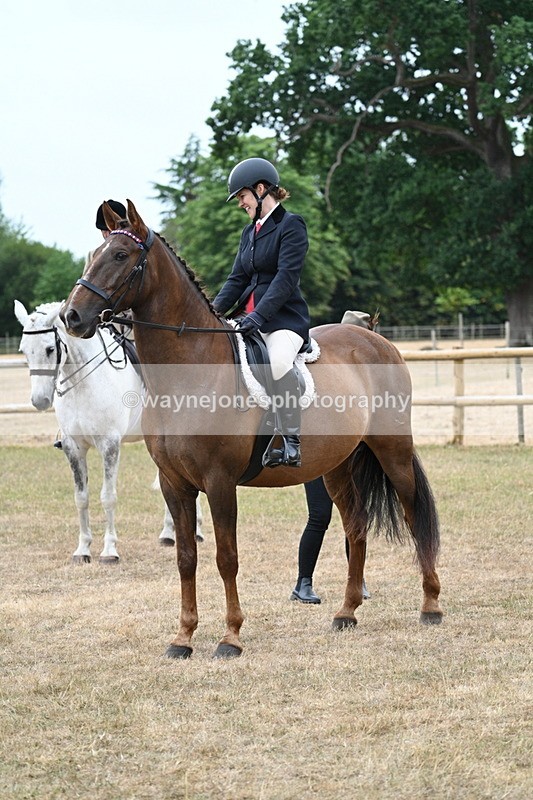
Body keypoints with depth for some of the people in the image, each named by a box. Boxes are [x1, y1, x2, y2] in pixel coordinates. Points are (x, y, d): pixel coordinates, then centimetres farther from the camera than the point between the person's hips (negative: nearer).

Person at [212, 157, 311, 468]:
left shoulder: (291, 225, -5)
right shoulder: (250, 232, 20)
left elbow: (287, 277, -16)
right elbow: (237, 279, 15)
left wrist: (259, 315, -27)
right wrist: (213, 310, -3)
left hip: (284, 318, -9)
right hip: (248, 316, 9)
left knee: (278, 361, -37)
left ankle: (292, 442, -36)